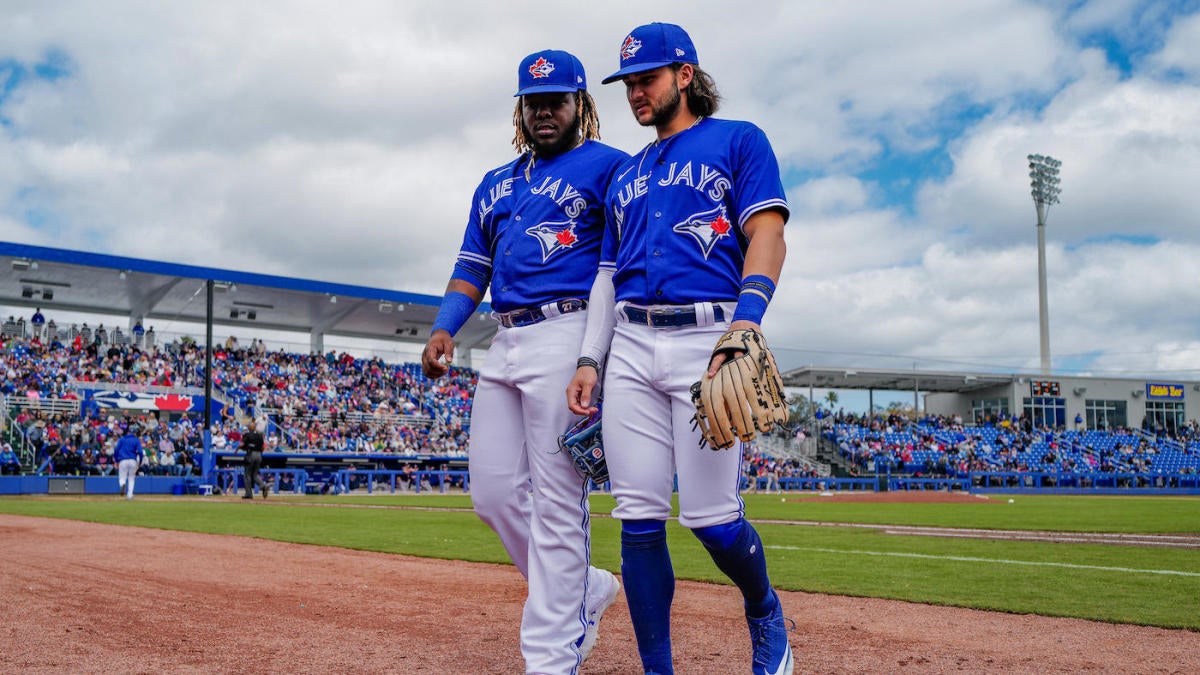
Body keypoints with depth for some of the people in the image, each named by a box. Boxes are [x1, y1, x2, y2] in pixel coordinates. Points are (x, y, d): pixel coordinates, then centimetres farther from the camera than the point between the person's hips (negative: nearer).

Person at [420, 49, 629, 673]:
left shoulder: (607, 167, 3)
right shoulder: (495, 186, 24)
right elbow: (472, 267, 23)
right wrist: (444, 329, 5)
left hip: (567, 337, -8)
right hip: (504, 345, 8)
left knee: (556, 502, -7)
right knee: (493, 492, 8)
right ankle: (584, 588, 26)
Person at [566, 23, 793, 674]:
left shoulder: (737, 141, 8)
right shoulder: (626, 176, 24)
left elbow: (767, 236, -5)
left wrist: (743, 326, -19)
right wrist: (590, 361, 11)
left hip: (708, 339, -5)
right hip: (631, 347, 5)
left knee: (710, 516, -9)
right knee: (638, 518, -1)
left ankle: (765, 614, 22)